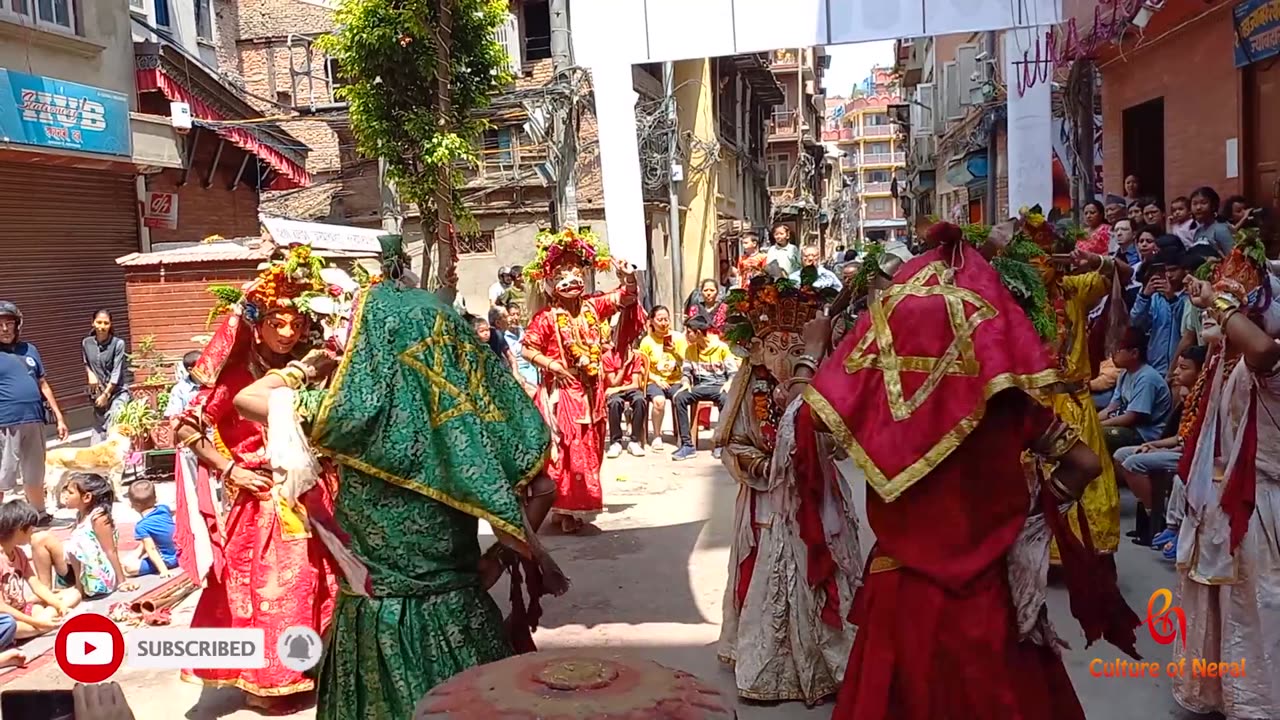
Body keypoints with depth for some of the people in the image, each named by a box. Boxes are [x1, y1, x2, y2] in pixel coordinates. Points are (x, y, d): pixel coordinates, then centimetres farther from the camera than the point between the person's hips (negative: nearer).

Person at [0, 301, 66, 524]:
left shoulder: (29, 349, 13)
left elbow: (43, 385, 18)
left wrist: (59, 417, 15)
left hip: (34, 421, 5)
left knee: (35, 475, 18)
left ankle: (40, 514, 34)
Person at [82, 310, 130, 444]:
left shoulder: (118, 343, -9)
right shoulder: (86, 343, 4)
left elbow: (116, 372, -9)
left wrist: (106, 394, -10)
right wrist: (90, 373, -2)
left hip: (117, 392, -4)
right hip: (97, 393, 4)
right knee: (98, 431, 1)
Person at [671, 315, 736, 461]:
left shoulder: (721, 347, 0)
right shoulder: (690, 349, 13)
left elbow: (733, 372, -1)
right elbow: (686, 371, 12)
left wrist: (728, 384, -20)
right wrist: (686, 383, -9)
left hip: (719, 385, -4)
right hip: (700, 386, 4)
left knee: (726, 399, -39)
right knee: (679, 397, -27)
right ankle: (687, 444, -27)